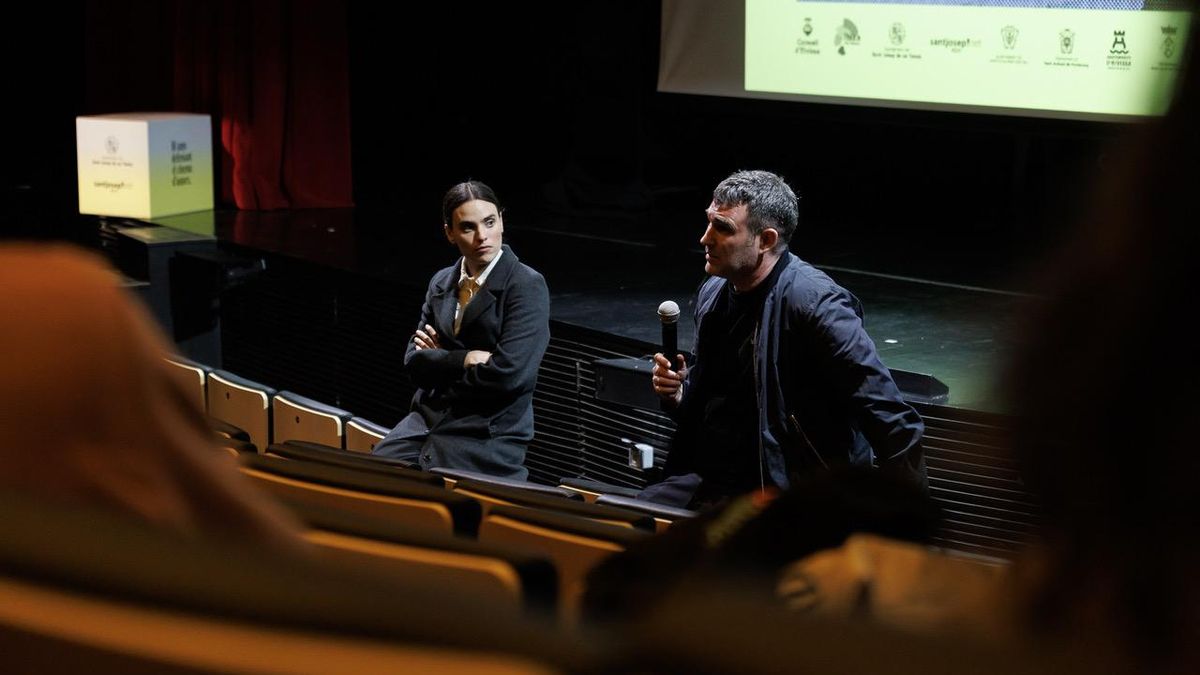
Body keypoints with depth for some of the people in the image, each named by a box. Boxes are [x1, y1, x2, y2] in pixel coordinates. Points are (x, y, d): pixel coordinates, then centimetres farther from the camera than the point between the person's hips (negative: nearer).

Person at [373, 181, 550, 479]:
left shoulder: (527, 286, -9)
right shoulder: (442, 282, 11)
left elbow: (507, 374, -19)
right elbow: (415, 360, 5)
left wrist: (441, 363, -4)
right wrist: (462, 360, -13)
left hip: (488, 434, -6)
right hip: (428, 419, 6)